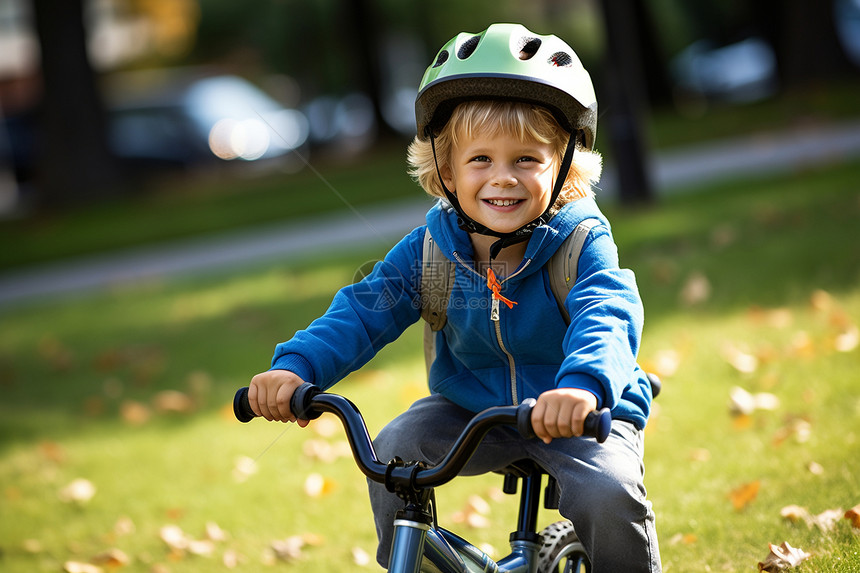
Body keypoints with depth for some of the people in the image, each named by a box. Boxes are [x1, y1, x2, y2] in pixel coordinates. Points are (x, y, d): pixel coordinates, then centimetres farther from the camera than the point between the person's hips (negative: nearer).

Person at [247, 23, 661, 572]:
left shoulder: (581, 243, -21)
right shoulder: (431, 249, -9)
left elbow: (606, 315, -38)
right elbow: (363, 310, -12)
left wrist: (583, 385, -62)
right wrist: (297, 366, -32)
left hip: (584, 415, -4)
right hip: (470, 410, 4)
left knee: (608, 494, -28)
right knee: (393, 451, -18)